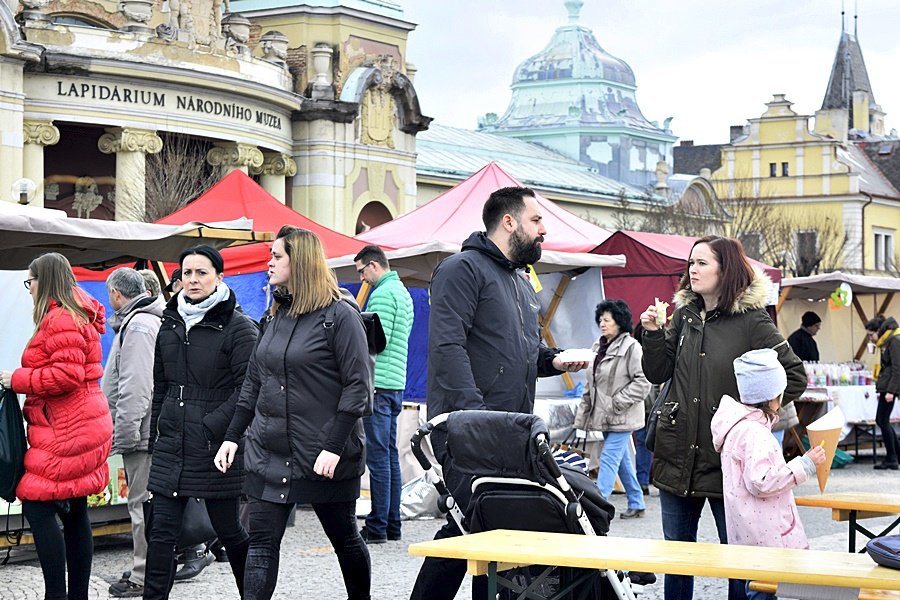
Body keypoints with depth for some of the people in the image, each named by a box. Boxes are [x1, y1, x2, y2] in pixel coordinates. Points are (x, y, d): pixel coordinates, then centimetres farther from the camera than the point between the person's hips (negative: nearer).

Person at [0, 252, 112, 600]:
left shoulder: (61, 319, -14)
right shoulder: (76, 315, 19)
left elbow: (67, 376, -22)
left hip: (65, 431, -11)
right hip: (78, 425, 11)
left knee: (38, 507, -9)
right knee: (74, 512, 12)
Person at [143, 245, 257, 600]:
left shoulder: (238, 327, -6)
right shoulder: (171, 324, 12)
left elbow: (246, 389, -12)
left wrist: (211, 426, -18)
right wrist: (156, 433, 17)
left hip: (215, 448, -5)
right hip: (172, 445, 5)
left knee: (228, 529, 5)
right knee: (162, 531, 2)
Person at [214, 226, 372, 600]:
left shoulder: (340, 316, -9)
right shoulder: (276, 316, 11)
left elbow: (358, 385, -13)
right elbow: (253, 383, 17)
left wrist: (334, 446, -19)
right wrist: (232, 437, 10)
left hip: (326, 457, -6)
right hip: (268, 453, 6)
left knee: (344, 537, 10)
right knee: (261, 544, -1)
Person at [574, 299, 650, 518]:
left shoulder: (631, 347, -13)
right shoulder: (598, 347, 13)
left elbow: (642, 381, -17)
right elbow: (590, 383, 20)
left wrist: (618, 402, -18)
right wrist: (583, 412, 14)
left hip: (621, 417, -8)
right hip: (604, 415, 8)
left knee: (609, 460, -12)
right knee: (622, 461, 15)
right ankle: (636, 503, 25)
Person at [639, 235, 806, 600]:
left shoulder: (751, 321, -8)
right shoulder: (683, 314, 8)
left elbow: (795, 377, -6)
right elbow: (658, 373, 10)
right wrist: (652, 333, -5)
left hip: (726, 459, -5)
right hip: (677, 456, 5)